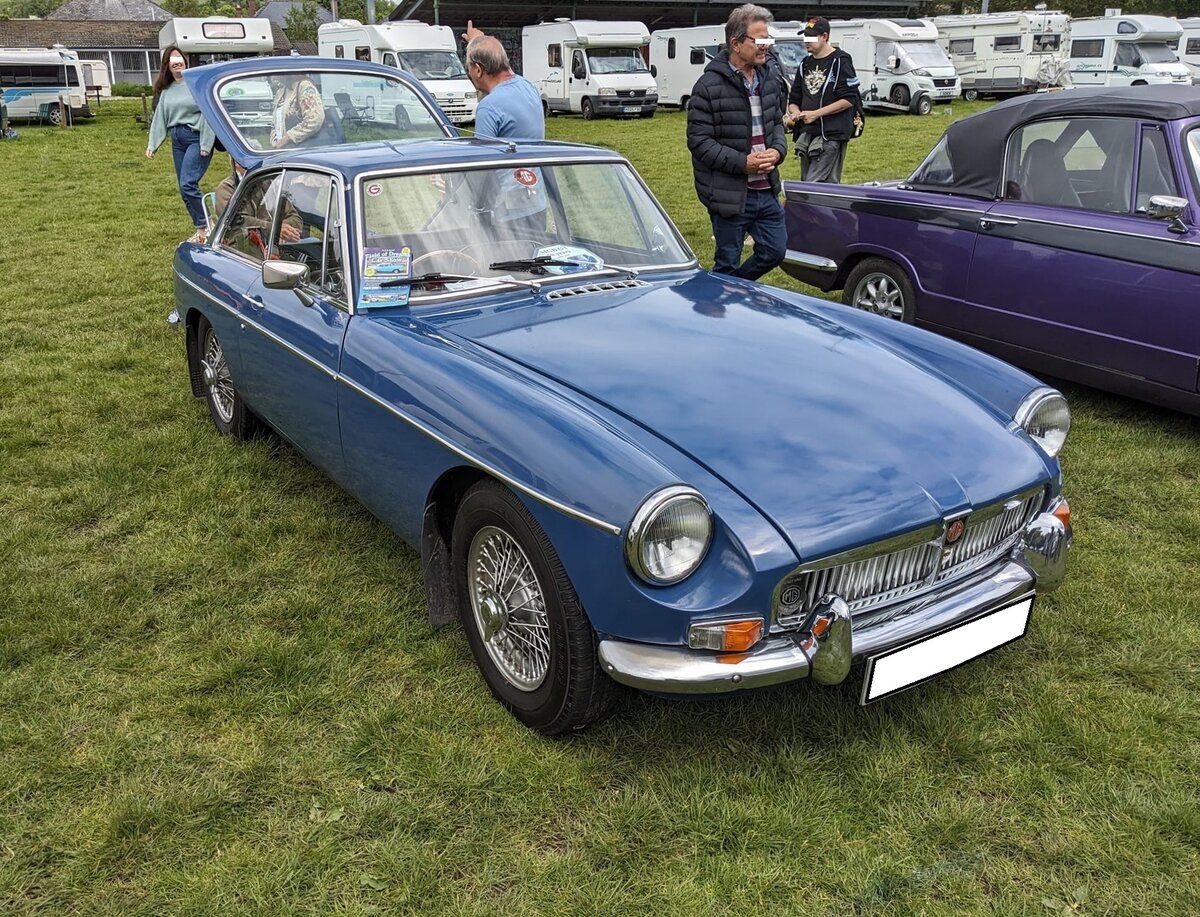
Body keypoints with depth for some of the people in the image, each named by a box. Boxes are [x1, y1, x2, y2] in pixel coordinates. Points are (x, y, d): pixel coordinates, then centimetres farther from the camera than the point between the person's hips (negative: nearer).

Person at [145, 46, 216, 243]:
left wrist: (205, 145, -17)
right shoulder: (166, 90, 15)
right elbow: (159, 118, 15)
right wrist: (152, 145, 7)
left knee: (188, 184, -18)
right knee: (184, 190, 6)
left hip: (196, 138, -7)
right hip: (177, 140, 7)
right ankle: (201, 231, 14)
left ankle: (205, 226, -4)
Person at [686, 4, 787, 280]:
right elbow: (699, 140, -14)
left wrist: (778, 150, -3)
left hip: (766, 190, 7)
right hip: (729, 194, -7)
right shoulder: (709, 86, -13)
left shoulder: (769, 82, 9)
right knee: (727, 264, 5)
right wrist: (742, 162, -21)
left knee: (775, 251, 15)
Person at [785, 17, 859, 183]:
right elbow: (794, 99, 22)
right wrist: (795, 112, -2)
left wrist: (816, 113, -15)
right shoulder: (805, 64, 18)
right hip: (806, 135, 7)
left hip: (832, 134, -7)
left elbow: (849, 99, -10)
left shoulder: (840, 61, -3)